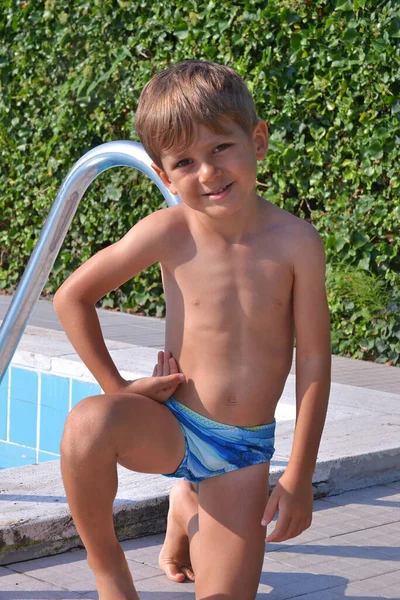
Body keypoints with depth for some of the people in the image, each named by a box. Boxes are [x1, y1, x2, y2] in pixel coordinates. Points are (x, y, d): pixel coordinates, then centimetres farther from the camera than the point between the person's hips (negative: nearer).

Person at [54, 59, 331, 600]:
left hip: (245, 451, 1)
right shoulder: (169, 232, -14)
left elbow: (314, 362, -8)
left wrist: (299, 478, -6)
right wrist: (118, 387, -6)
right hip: (171, 425, -1)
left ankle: (184, 509, 33)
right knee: (89, 424, -35)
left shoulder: (296, 242, -14)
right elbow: (72, 297, -3)